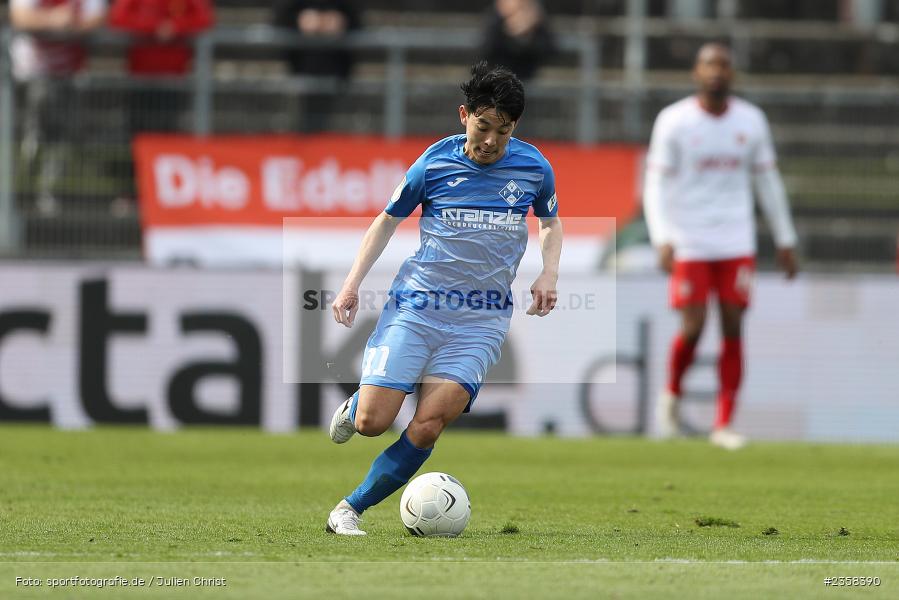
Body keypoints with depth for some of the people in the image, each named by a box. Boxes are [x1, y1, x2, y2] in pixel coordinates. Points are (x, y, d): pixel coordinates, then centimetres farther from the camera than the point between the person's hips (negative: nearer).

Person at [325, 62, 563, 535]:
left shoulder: (533, 166, 1)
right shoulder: (435, 163, -4)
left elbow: (550, 223, 20)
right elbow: (388, 220, 10)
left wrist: (549, 272, 2)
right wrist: (352, 285, 2)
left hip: (482, 319, 1)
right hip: (416, 306, -1)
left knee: (428, 426, -16)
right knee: (372, 422, -10)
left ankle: (351, 509, -3)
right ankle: (352, 406, 28)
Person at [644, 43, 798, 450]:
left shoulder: (751, 121, 6)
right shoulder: (674, 122, -4)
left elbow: (768, 182, 14)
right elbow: (656, 184, -6)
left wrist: (785, 241, 15)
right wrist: (663, 240, -18)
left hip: (736, 243, 3)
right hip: (689, 243, -3)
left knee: (733, 328, -3)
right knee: (692, 328, -8)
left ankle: (724, 424, 2)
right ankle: (672, 394, 21)